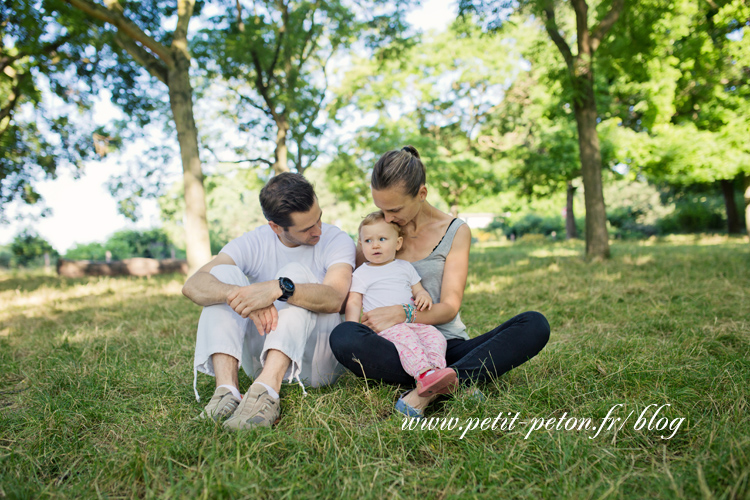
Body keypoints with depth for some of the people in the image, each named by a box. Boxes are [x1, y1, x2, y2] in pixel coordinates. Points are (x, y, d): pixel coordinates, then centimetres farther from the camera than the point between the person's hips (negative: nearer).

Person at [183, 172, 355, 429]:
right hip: (262, 359, 3)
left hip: (317, 360, -3)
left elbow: (334, 299, -27)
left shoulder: (336, 240, -6)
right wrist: (239, 293, -37)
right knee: (224, 274, -13)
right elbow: (192, 286, -17)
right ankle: (227, 388, -31)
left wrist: (279, 288, -44)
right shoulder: (254, 243, -1)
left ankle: (267, 390, -42)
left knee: (296, 272, -24)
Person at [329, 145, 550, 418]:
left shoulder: (455, 232, 4)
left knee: (535, 324, -24)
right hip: (398, 348, 0)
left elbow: (449, 307, -4)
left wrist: (402, 314, -23)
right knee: (343, 336, -33)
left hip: (448, 346, 1)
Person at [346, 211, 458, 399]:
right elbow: (354, 303, 8)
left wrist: (423, 296, -1)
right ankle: (423, 373, -52)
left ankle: (436, 369, -41)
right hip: (383, 326, -5)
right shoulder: (361, 274, 13)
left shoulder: (405, 267, 22)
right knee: (404, 336, -36)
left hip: (412, 322, 5)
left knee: (433, 335, -23)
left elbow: (418, 290, 26)